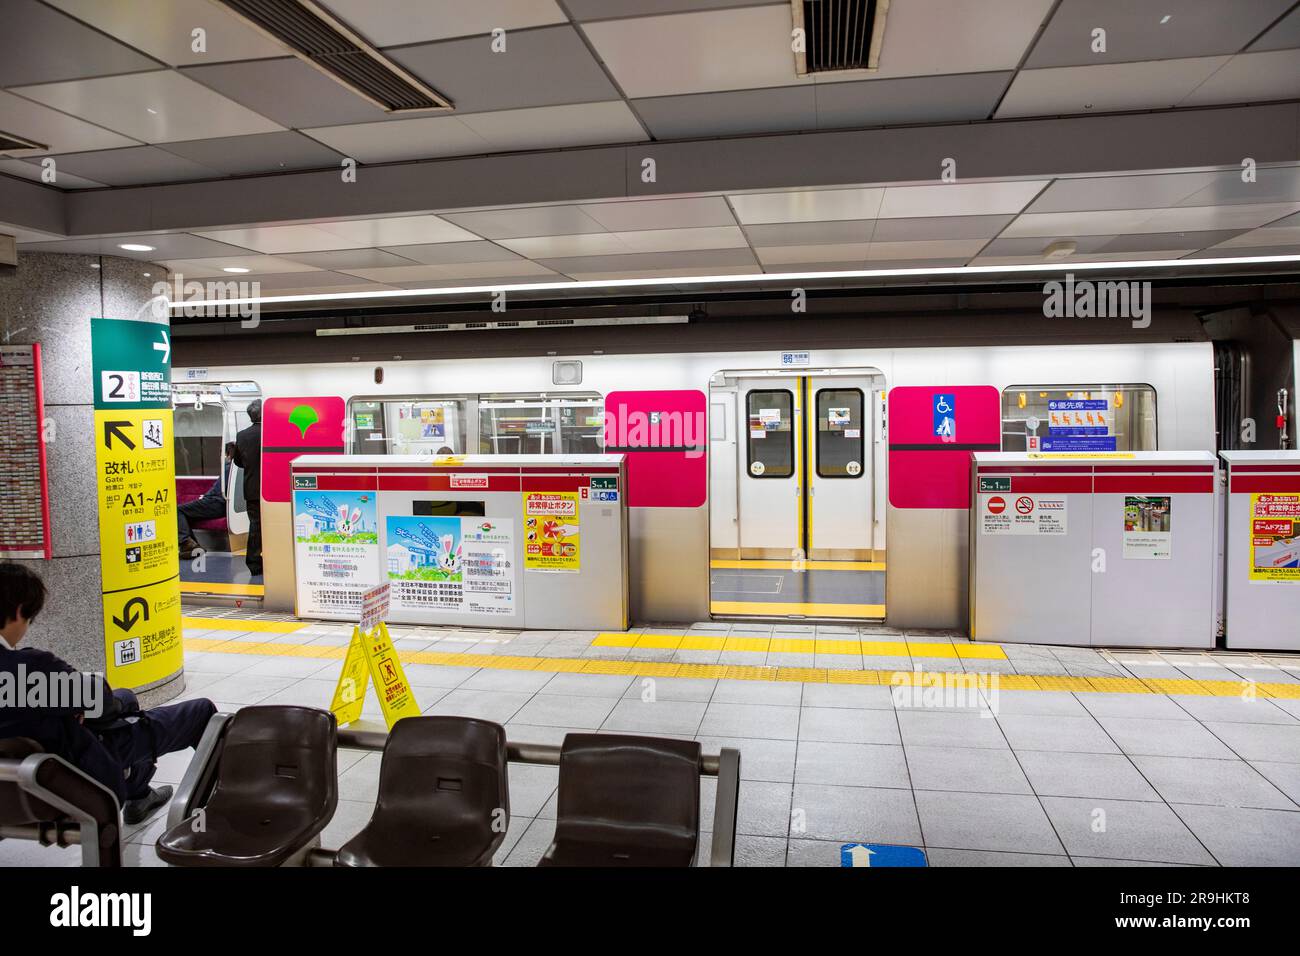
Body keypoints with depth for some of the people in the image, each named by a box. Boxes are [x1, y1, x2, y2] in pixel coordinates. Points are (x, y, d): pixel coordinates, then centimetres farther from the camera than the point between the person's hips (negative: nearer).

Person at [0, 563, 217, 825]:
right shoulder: (29, 665, -36)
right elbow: (100, 698, -20)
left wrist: (74, 708, -4)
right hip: (86, 765, -8)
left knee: (123, 697, 34)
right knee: (202, 711, 5)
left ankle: (138, 796, 44)